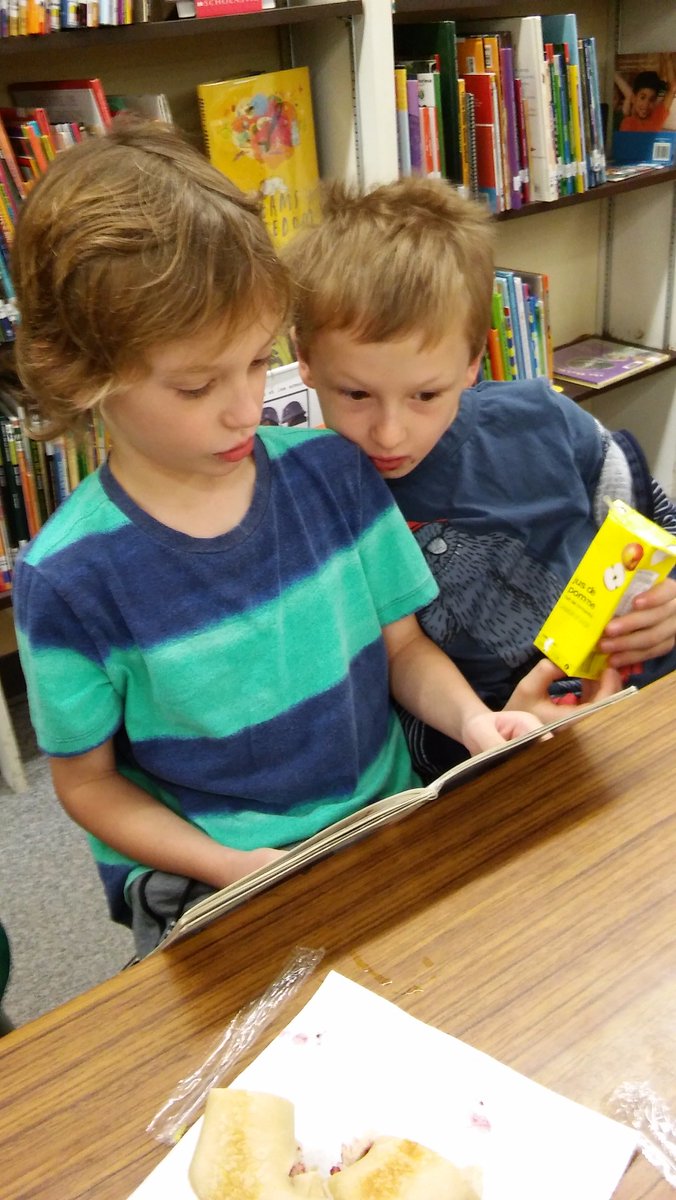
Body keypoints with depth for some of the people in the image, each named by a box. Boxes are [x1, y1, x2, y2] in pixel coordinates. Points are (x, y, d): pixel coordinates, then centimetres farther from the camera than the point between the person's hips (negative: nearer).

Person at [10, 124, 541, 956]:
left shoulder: (334, 472, -4)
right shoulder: (69, 580, -15)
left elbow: (402, 644, 7)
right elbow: (86, 781, -3)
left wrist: (470, 717, -13)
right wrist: (228, 865, -16)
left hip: (386, 827, 4)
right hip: (199, 884, -3)